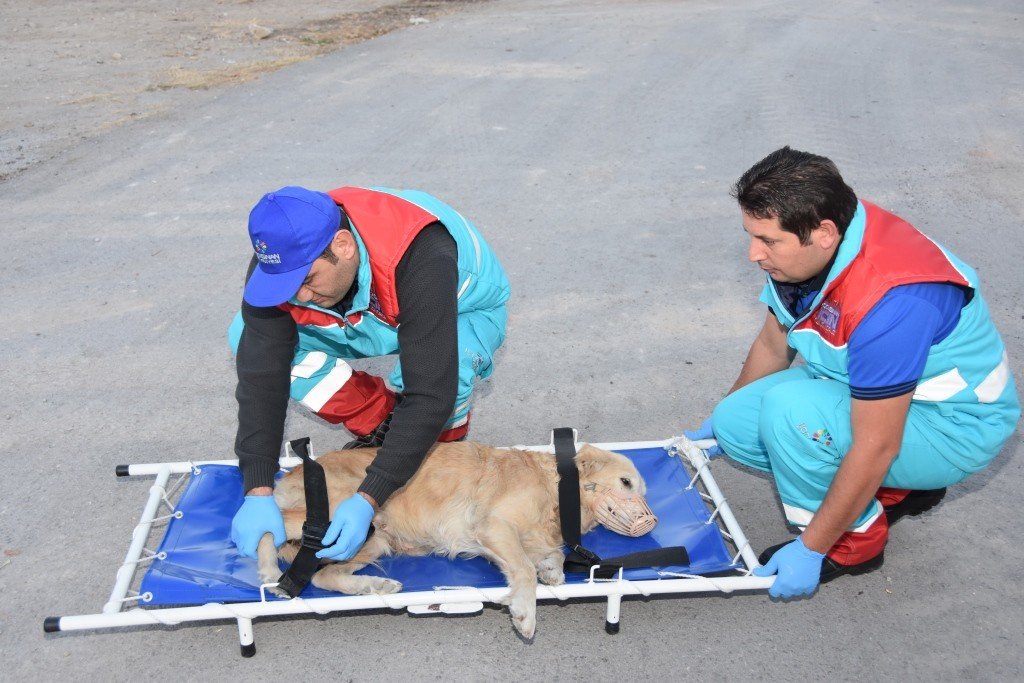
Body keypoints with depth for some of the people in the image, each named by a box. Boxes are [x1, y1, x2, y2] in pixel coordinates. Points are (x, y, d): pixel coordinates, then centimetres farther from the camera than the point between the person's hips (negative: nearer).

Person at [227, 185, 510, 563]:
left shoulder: (419, 260, -43)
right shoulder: (280, 260, -29)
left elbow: (430, 393, -43)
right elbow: (261, 374, -27)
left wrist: (368, 500, -45)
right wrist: (258, 492, -34)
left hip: (463, 309, -4)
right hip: (372, 315, 5)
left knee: (442, 375, -41)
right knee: (247, 337, -18)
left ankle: (447, 439, -2)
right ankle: (381, 425, -1)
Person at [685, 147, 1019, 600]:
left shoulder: (887, 300, -36)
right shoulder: (805, 250, -11)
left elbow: (876, 448, -31)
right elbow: (773, 344, 9)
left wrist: (811, 549, -22)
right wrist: (724, 417, 23)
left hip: (953, 425, -8)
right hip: (868, 398, 9)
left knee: (790, 407, -31)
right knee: (736, 423, -5)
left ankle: (855, 541, -6)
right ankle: (897, 489, 10)